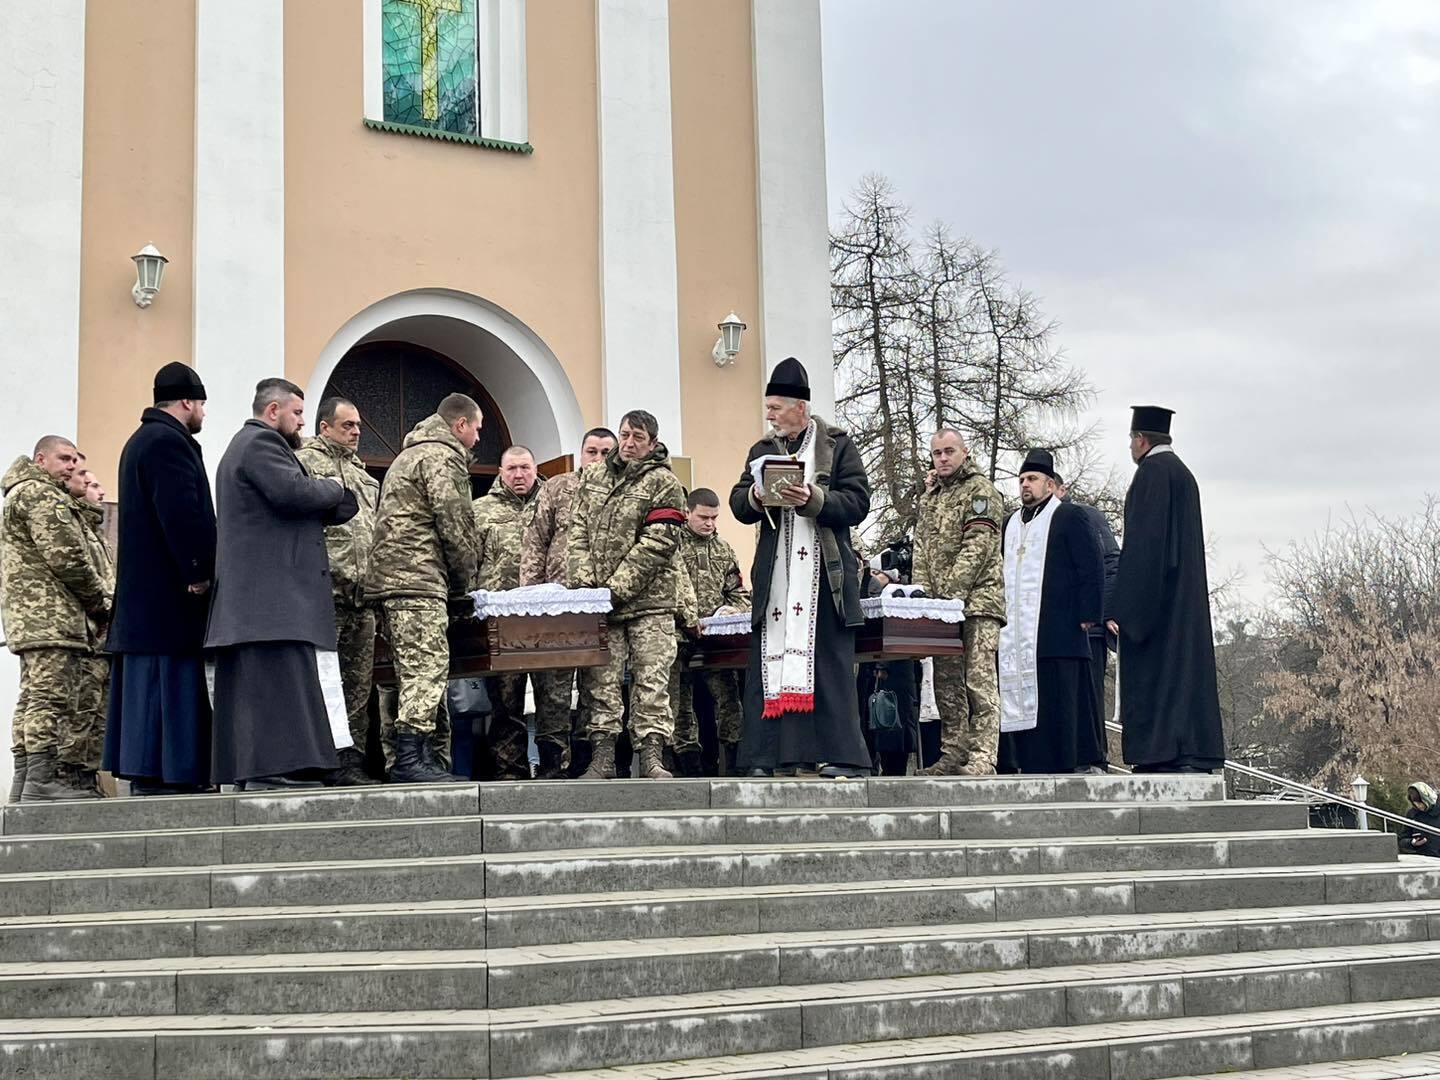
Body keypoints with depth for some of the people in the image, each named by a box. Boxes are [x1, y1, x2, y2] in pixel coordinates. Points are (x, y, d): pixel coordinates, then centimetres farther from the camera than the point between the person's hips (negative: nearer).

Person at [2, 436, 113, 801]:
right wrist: (102, 602, -3)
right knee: (50, 698, -13)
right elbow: (66, 557, -15)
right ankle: (43, 780, -18)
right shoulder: (42, 494, -6)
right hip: (50, 614, -11)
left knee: (32, 700, 9)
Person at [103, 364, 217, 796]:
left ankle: (145, 777, 10)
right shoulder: (169, 441, -12)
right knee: (170, 687, -10)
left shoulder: (142, 440, 22)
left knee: (145, 691, 9)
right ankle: (162, 779, -11)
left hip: (141, 594, 11)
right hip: (169, 595, -11)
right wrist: (199, 574, -16)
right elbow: (182, 515, -20)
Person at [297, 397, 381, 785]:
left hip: (361, 595, 8)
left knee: (358, 683, 8)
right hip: (326, 593, -8)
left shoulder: (359, 471, 25)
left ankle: (352, 760, 12)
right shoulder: (305, 462, -2)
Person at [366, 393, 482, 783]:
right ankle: (410, 760, -18)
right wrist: (466, 583, 3)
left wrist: (456, 582, 23)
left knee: (416, 672, 9)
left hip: (390, 576, 10)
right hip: (418, 579, -10)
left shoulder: (409, 455, 28)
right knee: (427, 669, -13)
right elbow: (455, 527, -11)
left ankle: (431, 758, 9)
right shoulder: (443, 457, -5)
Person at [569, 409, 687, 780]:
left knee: (651, 679, -3)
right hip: (599, 600, 3)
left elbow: (656, 545, -10)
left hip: (649, 600, -3)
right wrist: (583, 580, -6)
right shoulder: (592, 475, 12)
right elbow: (578, 530, 9)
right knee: (601, 679, 2)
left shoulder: (664, 484, -2)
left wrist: (616, 588, -15)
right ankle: (602, 759, 5)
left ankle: (651, 758, 0)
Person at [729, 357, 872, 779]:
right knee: (769, 659, -1)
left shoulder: (838, 446, 4)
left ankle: (843, 755, -3)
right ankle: (771, 757, 1)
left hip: (825, 571, -4)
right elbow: (738, 504, 11)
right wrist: (756, 497, -11)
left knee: (830, 662, -5)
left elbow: (858, 503, -4)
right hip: (775, 571, 4)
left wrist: (813, 500, -18)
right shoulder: (762, 450, 16)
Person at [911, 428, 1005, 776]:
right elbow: (921, 549, 16)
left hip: (978, 600, -7)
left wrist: (950, 593, -17)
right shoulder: (930, 497, 21)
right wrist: (923, 593, 0)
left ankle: (982, 759, -15)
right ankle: (953, 756, 11)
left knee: (979, 682, -12)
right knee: (947, 683, 7)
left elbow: (979, 546, -11)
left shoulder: (980, 490, -1)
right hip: (942, 605, 7)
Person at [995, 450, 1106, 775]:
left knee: (1056, 697, -9)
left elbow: (1092, 567, -4)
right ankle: (1026, 762, 1)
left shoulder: (1067, 517, 2)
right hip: (1016, 632, 6)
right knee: (1017, 698, 0)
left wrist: (1087, 615, -10)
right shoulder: (1010, 524, 22)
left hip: (1056, 627, -6)